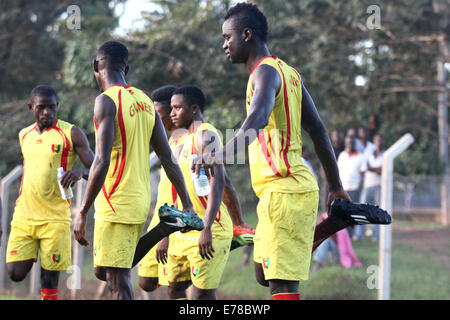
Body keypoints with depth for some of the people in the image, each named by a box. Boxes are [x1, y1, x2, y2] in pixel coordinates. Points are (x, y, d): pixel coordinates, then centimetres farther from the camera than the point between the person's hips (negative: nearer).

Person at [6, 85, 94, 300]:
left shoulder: (71, 134, -2)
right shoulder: (24, 135, 13)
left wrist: (81, 171, -28)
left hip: (55, 218, -4)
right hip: (23, 216, 4)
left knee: (50, 279, -3)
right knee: (16, 273, -7)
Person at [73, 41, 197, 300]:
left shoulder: (107, 100, -11)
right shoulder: (145, 101, 12)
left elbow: (102, 162, -19)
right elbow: (168, 158, 10)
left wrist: (83, 212, -17)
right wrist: (187, 204, 12)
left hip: (116, 204, -8)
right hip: (141, 201, 8)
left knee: (118, 280, -6)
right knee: (103, 271, 19)